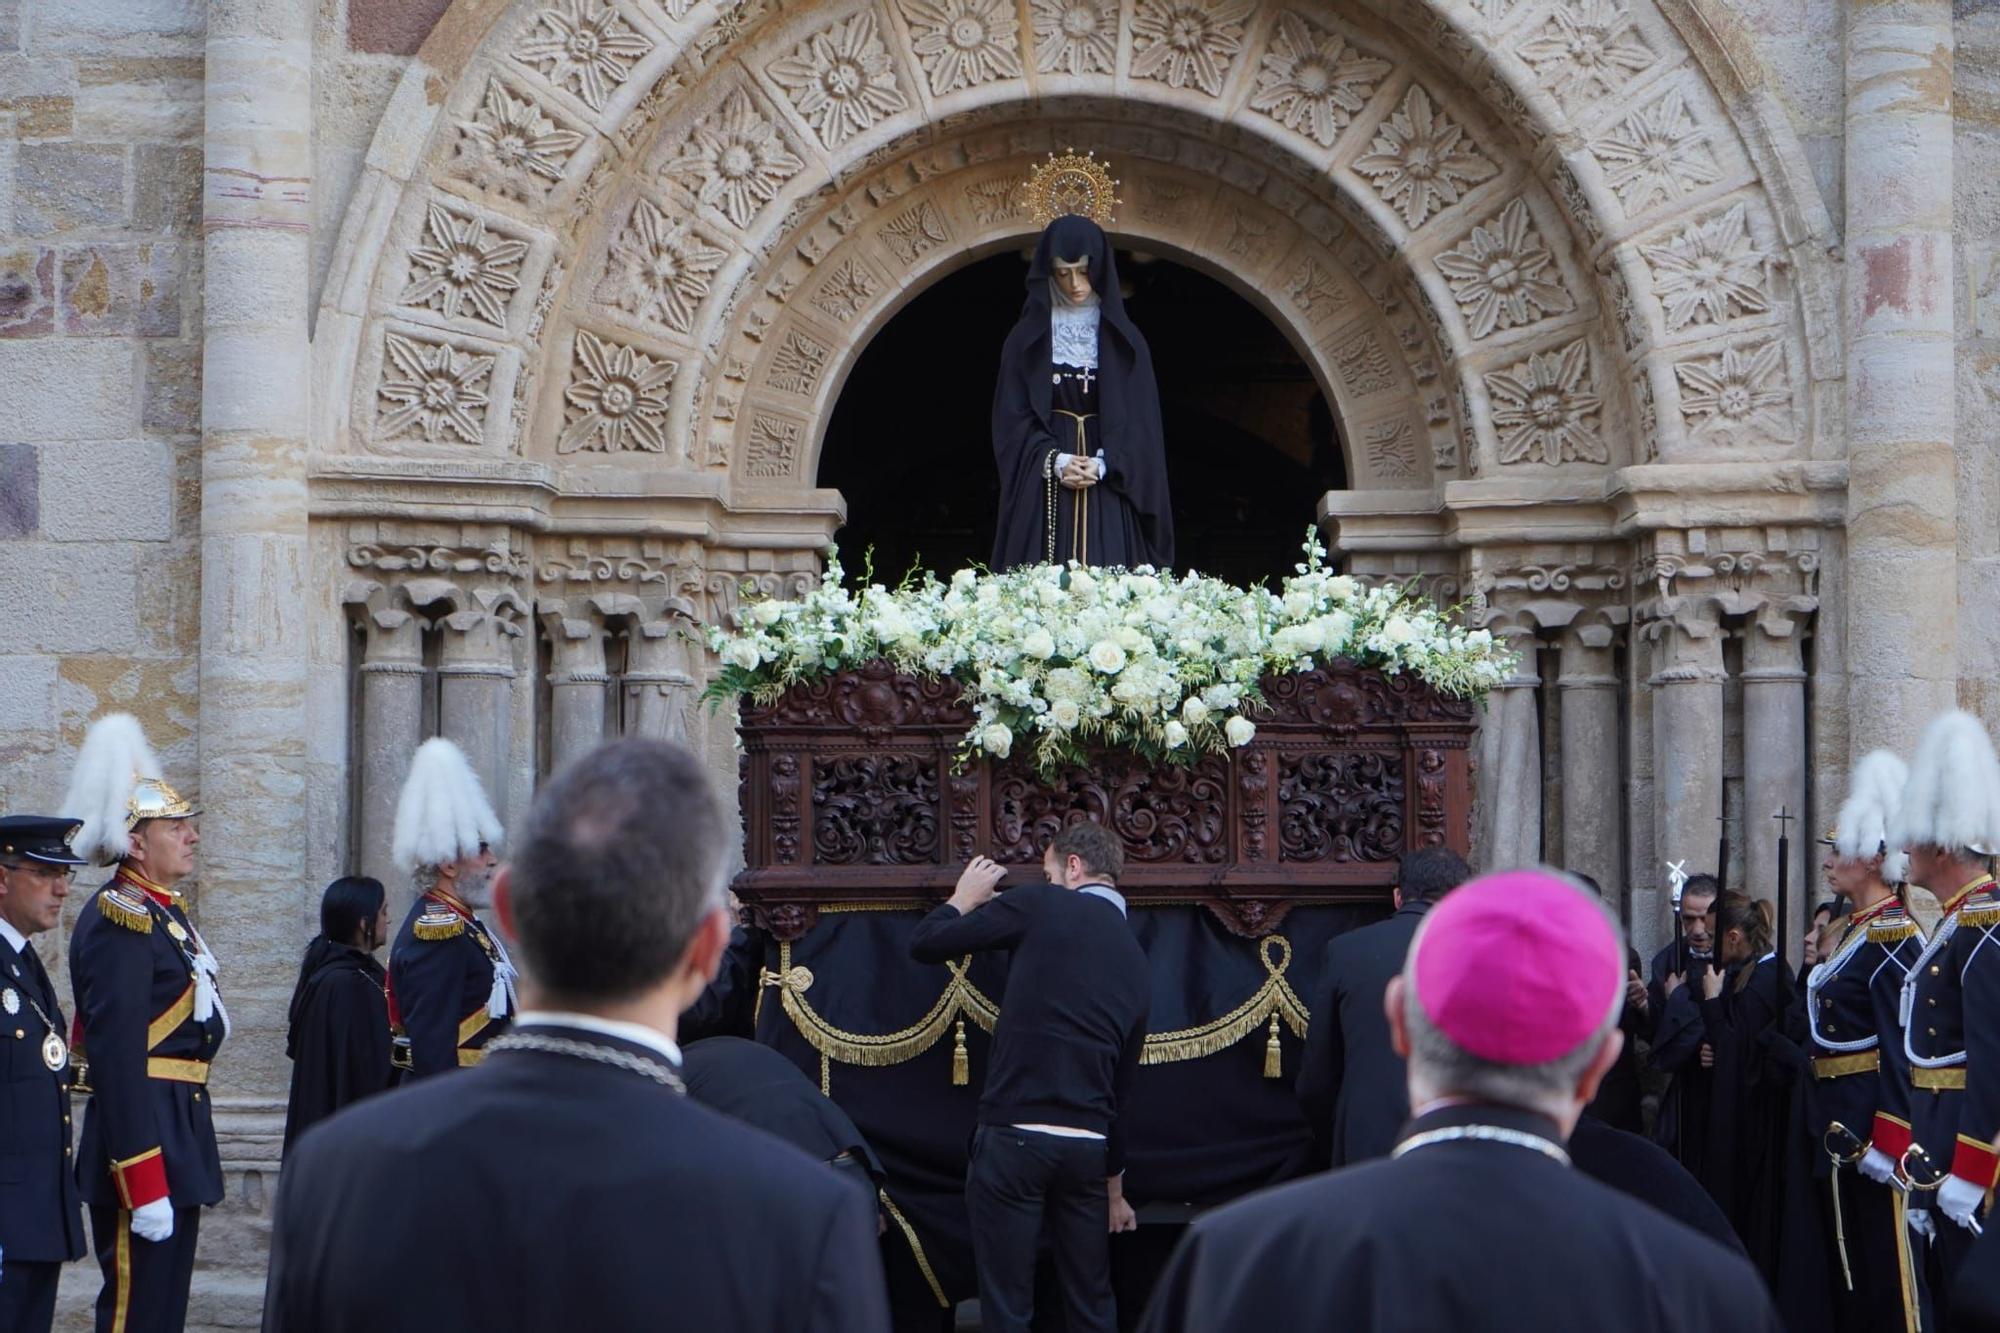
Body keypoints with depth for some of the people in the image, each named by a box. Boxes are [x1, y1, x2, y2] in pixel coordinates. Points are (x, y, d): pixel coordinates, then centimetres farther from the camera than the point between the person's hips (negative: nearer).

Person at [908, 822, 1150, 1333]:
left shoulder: (1043, 907, -2)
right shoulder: (1136, 963, 16)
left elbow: (924, 944, 0)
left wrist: (965, 897, 20)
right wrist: (1114, 1190, 29)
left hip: (1014, 1138, -5)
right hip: (1087, 1147, 5)